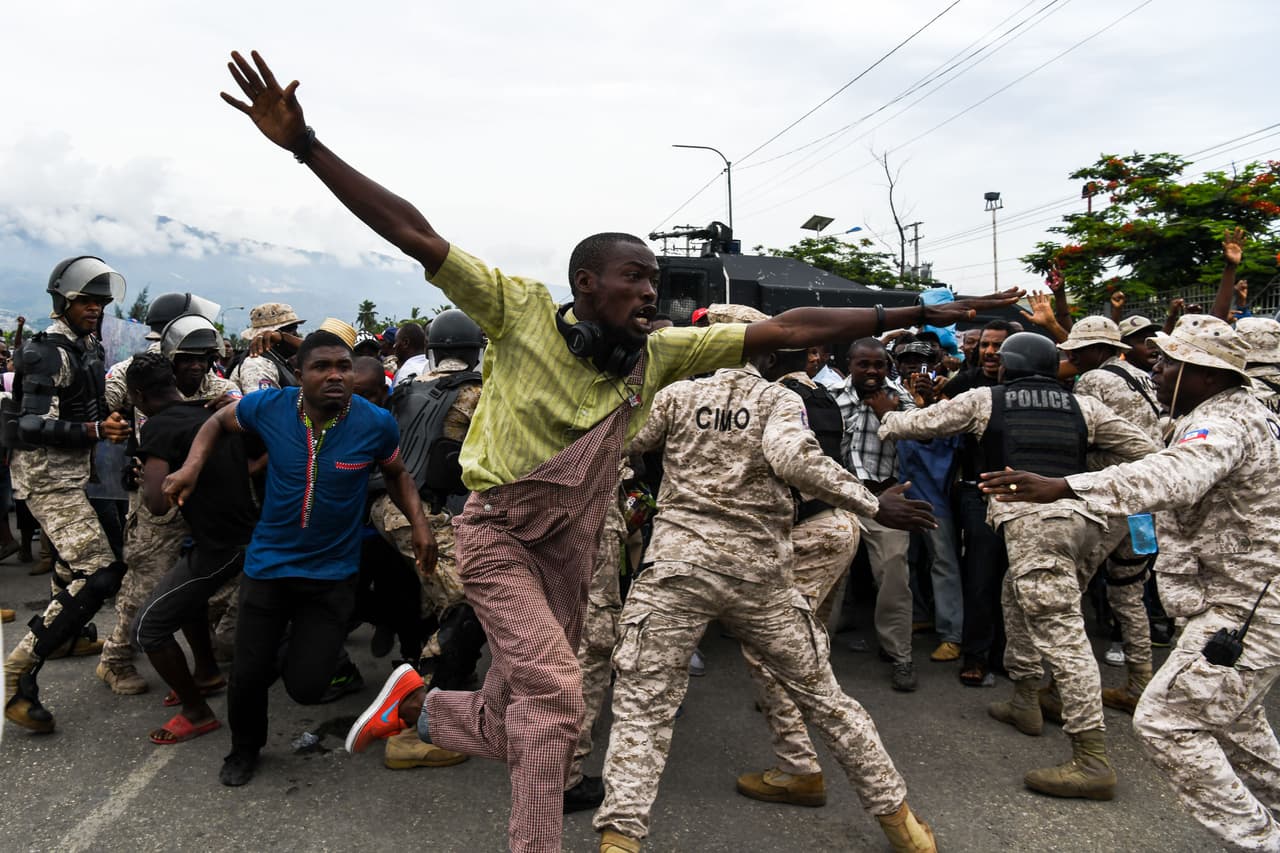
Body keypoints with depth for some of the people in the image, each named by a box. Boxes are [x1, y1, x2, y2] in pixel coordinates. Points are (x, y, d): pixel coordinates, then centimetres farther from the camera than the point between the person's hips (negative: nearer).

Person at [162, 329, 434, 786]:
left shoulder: (377, 424, -15)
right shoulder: (269, 406, -14)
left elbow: (396, 474, 6)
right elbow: (218, 421, 9)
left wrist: (418, 519, -9)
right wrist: (193, 465, -8)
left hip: (333, 572, -1)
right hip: (269, 562, 1)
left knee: (305, 688, -1)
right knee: (249, 675, 7)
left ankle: (307, 649, 38)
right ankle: (244, 749, 42)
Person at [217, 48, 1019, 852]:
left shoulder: (658, 354, -2)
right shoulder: (521, 312, -11)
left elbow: (787, 330, -5)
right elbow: (413, 233, -17)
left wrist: (922, 313, -6)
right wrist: (303, 142, -25)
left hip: (572, 550, 5)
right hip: (498, 534, -4)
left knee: (507, 723, 11)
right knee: (554, 695, -20)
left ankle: (417, 702, 40)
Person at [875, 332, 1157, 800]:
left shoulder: (985, 400, 12)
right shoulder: (1083, 406, 20)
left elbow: (918, 423, 20)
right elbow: (1148, 451, 20)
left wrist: (888, 414, 40)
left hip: (1032, 518, -6)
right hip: (1085, 517, 6)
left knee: (1060, 630, -9)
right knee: (1018, 598, 26)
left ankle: (1091, 759, -10)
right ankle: (1024, 701, 38)